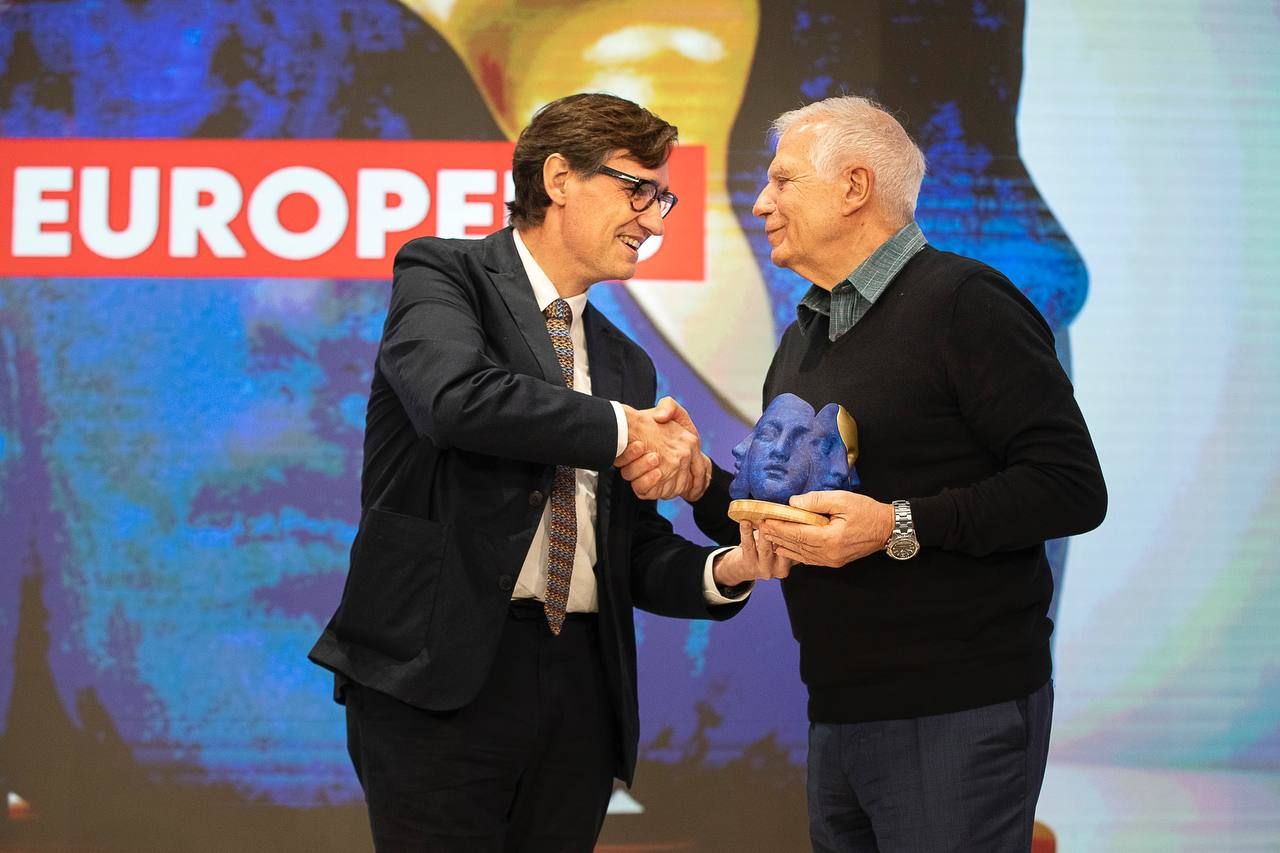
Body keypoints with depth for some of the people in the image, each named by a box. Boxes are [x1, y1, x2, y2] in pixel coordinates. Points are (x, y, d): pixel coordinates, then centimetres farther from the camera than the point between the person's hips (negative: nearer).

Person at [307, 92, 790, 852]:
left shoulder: (627, 362, 19)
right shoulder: (444, 274, 2)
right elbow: (455, 395, -21)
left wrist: (724, 571, -3)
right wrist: (622, 430, -11)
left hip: (578, 688, 6)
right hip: (444, 674, -6)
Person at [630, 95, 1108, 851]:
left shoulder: (962, 302, -10)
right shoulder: (804, 337, 17)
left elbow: (1073, 488, -17)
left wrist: (899, 526, -22)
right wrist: (700, 481, 2)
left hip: (957, 714, -8)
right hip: (841, 713, 8)